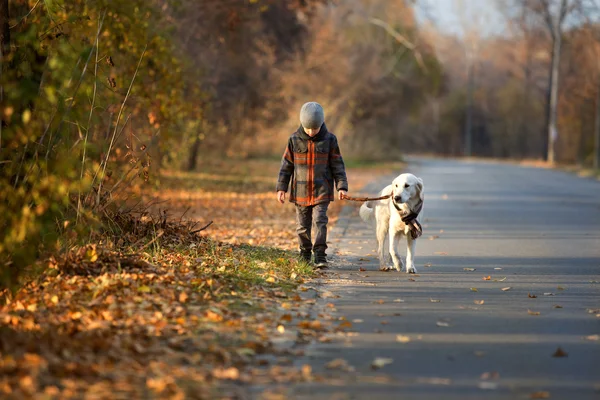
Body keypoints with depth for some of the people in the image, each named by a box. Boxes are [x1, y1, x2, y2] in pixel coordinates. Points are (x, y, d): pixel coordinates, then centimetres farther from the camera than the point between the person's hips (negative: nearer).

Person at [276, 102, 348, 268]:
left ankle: (320, 256, -10)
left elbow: (337, 165, 2)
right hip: (301, 190, 2)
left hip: (322, 190, -2)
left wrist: (342, 186, -6)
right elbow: (286, 165, 4)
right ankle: (305, 254, 23)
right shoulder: (295, 139, -1)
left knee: (320, 221, -12)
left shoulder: (329, 139, -3)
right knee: (302, 225, 7)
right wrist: (281, 187, 1)